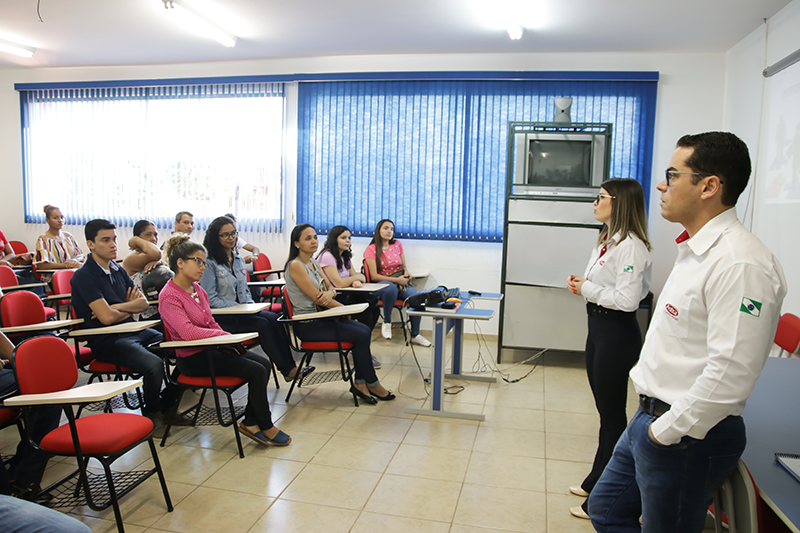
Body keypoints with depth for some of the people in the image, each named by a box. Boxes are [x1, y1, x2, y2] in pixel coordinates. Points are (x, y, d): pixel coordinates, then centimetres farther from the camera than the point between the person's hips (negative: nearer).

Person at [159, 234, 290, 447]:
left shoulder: (197, 289, 10)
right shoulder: (169, 297, -16)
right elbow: (188, 332, -27)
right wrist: (225, 335, -19)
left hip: (210, 348, 9)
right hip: (192, 358, -9)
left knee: (264, 363, -7)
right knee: (256, 371, -18)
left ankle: (250, 421, 1)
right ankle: (265, 427, -1)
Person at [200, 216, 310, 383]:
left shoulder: (239, 260, 16)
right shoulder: (210, 263, -7)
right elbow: (210, 299, -12)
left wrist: (250, 304, 0)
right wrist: (237, 307, -16)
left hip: (242, 312, 6)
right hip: (221, 318, -6)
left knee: (273, 318, -22)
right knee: (262, 324, -27)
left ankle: (290, 366, -27)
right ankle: (287, 370, -23)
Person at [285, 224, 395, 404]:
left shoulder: (314, 263, 12)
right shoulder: (295, 265, -15)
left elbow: (330, 288, 11)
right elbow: (316, 297, -19)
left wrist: (330, 293, -15)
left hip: (319, 318, 8)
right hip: (307, 325, -8)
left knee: (365, 330, -9)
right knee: (361, 335, -16)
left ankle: (360, 383, -4)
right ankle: (371, 384, 0)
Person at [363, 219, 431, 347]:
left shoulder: (397, 245, 13)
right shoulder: (371, 249, -2)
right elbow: (374, 276, -9)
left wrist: (406, 273, -5)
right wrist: (396, 280, -17)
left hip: (400, 281, 4)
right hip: (382, 283, -4)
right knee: (392, 288, -41)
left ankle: (415, 335, -14)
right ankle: (387, 322, -16)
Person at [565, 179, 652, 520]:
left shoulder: (631, 246, -19)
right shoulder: (606, 241, 12)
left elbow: (627, 299, -27)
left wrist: (587, 289, -15)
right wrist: (583, 282, 4)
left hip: (617, 332, -10)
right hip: (598, 327, 10)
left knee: (612, 414, 2)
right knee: (604, 409, 20)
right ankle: (596, 482, 35)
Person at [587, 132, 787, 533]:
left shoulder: (740, 263, -23)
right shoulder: (694, 250, 9)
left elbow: (730, 374, -28)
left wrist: (666, 430, -18)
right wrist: (650, 418, 14)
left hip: (688, 437, -9)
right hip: (652, 418, 10)